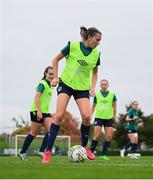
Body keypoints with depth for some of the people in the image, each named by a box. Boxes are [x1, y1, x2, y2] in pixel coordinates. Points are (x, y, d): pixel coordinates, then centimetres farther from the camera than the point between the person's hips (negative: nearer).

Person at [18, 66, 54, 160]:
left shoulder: (50, 85, 17)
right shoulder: (42, 84, -11)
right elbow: (37, 97, -20)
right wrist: (39, 111, -27)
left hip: (45, 112, 8)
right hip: (37, 111, -8)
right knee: (34, 133, -4)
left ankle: (42, 151, -3)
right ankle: (22, 152, 5)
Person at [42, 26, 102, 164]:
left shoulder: (96, 54, 1)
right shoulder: (72, 46, -9)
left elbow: (95, 73, 16)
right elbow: (56, 59, 3)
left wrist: (93, 87, 1)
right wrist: (56, 77, -3)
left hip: (83, 88, 3)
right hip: (66, 83, -3)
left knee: (87, 117, -15)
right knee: (59, 115, -14)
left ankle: (84, 147, 9)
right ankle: (48, 151, -9)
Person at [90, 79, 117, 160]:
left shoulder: (112, 94, 3)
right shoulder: (97, 94, 3)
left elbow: (114, 106, 12)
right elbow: (93, 106, 12)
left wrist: (114, 116, 10)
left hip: (109, 118, 2)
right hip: (98, 117, -2)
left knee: (109, 136, -4)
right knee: (97, 135, -11)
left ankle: (103, 154, 5)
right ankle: (91, 152, -2)